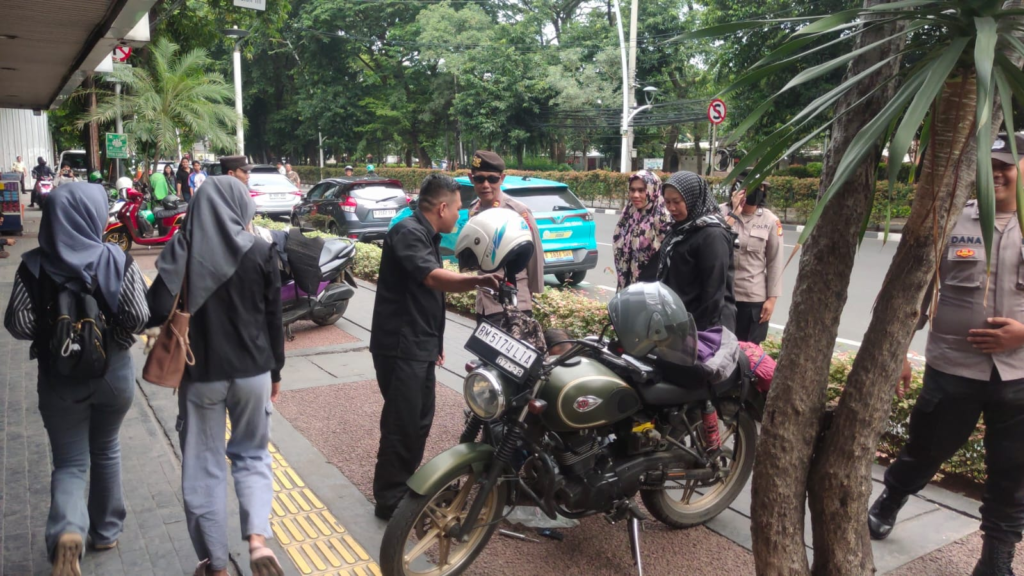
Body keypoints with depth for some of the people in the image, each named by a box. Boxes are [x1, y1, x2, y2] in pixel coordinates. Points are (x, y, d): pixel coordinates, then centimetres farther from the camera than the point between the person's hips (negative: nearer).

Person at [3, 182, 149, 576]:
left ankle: (67, 533, -14)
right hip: (113, 373, 1)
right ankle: (106, 530, 33)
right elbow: (140, 316, -16)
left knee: (70, 463, 11)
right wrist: (114, 333, 4)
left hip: (59, 378, 0)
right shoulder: (118, 261, -13)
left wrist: (50, 331, 10)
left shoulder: (34, 266, -10)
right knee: (106, 450, 22)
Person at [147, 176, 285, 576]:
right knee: (252, 454, 18)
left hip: (200, 372, 0)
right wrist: (275, 370, 10)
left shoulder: (181, 249, -8)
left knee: (203, 466, 13)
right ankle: (258, 539, -1)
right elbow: (273, 318, -1)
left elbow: (159, 311, -15)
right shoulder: (260, 251, -5)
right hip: (252, 371, 1)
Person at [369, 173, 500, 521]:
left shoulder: (427, 236, 15)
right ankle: (389, 501, 8)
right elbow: (434, 277, -35)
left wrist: (435, 342, 27)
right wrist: (477, 280, -53)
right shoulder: (407, 232, -17)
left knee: (420, 419, 17)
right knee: (402, 424, -4)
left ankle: (406, 486, 31)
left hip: (420, 346, 10)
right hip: (399, 347, -10)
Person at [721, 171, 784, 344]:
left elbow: (775, 263, -1)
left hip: (754, 298, 0)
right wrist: (734, 214, -19)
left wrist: (772, 298, -3)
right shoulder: (721, 212, -3)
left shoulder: (771, 221, -3)